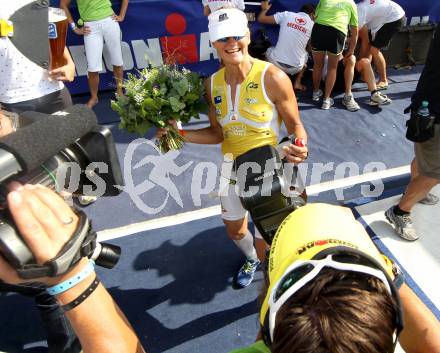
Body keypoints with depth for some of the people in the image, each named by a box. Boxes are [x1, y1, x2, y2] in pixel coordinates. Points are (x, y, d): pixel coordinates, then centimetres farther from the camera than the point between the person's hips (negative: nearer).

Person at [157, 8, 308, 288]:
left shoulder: (272, 77, -21)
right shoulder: (212, 84, -5)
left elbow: (295, 125, -13)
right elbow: (218, 134, 3)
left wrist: (300, 148, -35)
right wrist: (180, 134, -9)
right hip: (233, 168, 5)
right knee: (234, 230, 25)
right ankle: (253, 259, 61)